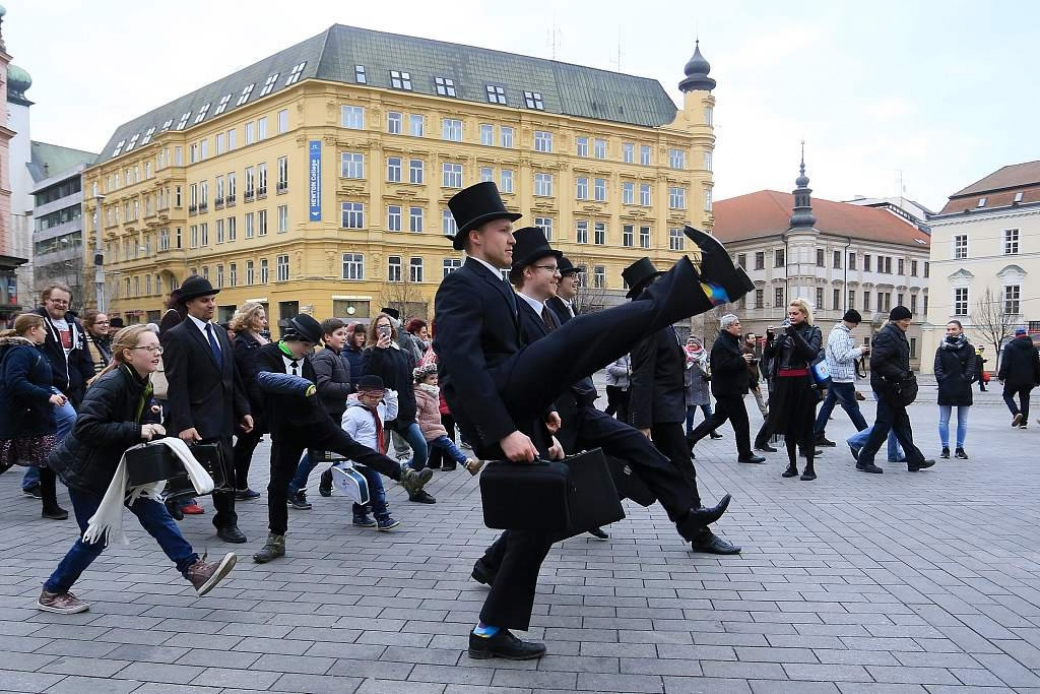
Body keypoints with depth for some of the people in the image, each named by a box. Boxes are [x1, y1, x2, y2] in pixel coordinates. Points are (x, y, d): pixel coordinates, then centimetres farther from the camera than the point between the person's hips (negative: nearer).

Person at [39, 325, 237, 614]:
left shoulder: (143, 385, 2)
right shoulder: (110, 384, -25)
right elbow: (85, 428, -33)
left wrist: (150, 427, -4)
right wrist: (136, 430, -32)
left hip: (119, 467, 8)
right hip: (88, 471, -8)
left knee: (155, 514, 0)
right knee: (96, 537, 1)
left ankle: (194, 569, 1)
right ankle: (52, 593, 20)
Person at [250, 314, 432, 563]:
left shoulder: (305, 359, 5)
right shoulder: (267, 354, -11)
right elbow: (264, 378, -32)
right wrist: (300, 385, -43)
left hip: (316, 421, 3)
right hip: (286, 430, -3)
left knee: (356, 448, -7)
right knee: (278, 483, 2)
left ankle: (405, 476, -10)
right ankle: (276, 538, 14)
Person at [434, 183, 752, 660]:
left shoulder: (497, 287, 23)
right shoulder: (461, 287, -7)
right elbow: (463, 365, -20)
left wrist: (539, 413, 22)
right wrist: (504, 432, -27)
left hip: (516, 410, 10)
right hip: (495, 409, -10)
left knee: (535, 525, 11)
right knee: (577, 335, -24)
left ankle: (491, 632, 19)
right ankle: (701, 288, -31)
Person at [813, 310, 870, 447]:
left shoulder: (842, 332, 17)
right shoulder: (839, 334, -17)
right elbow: (841, 357, -22)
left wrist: (859, 351, 9)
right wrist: (859, 351, -13)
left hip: (834, 378, 10)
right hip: (842, 378, -10)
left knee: (828, 405, 9)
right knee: (852, 407, -2)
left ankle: (818, 436, 11)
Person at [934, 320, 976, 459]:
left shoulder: (968, 348, 4)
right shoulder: (941, 349, 7)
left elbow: (971, 367, -3)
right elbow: (938, 368, 1)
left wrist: (965, 379, -14)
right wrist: (942, 379, -12)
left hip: (963, 389, -1)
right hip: (945, 389, 1)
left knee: (962, 421, 7)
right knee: (944, 420, 3)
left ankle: (960, 449, 16)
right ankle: (945, 448, 11)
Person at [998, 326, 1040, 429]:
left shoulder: (1009, 346, -8)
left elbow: (1005, 364, -12)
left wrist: (1001, 377, -7)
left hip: (1013, 379, -4)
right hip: (1028, 380, 4)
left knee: (1007, 395, 11)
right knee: (1025, 399, 11)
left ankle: (1016, 413, -13)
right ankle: (1023, 422, 9)